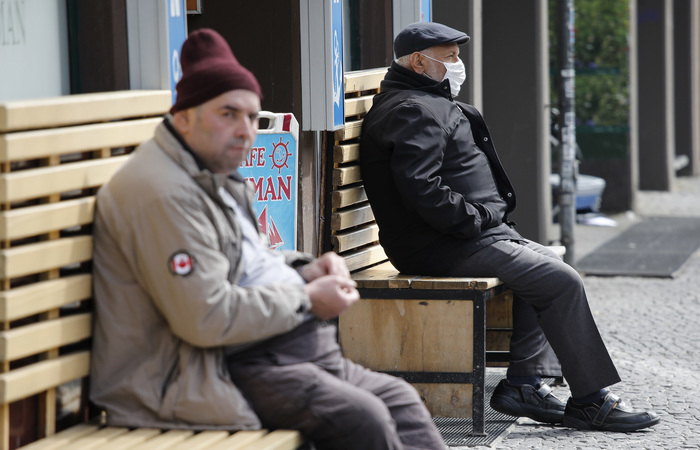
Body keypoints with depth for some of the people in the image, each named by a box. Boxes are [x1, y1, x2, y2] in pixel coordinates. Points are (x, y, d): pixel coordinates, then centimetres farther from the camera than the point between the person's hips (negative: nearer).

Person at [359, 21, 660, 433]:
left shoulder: (430, 104, 21)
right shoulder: (414, 110, -15)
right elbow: (421, 190, -27)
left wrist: (492, 217, 14)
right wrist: (479, 220, -18)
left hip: (463, 238, 11)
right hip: (442, 249, -11)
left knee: (548, 266, 16)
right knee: (561, 281, -13)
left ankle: (523, 383, 7)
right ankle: (590, 402, -7)